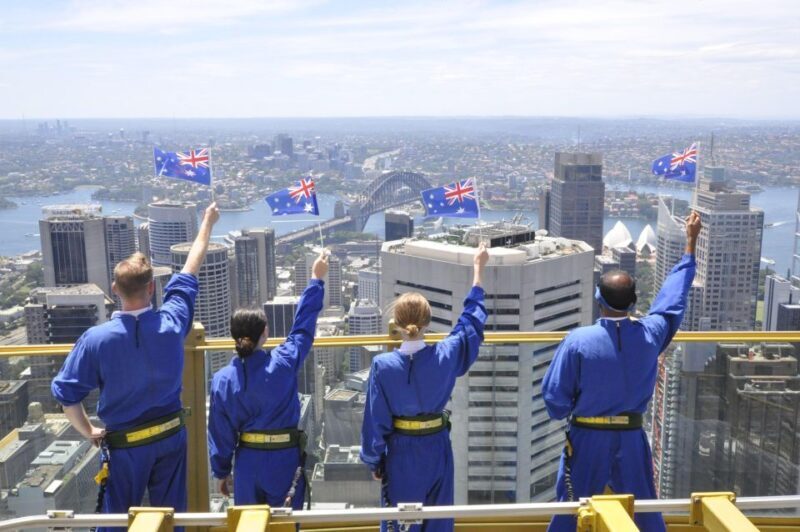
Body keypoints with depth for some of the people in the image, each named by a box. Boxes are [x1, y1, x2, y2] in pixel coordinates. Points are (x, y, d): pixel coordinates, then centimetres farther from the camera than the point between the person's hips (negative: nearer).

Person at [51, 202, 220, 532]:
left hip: (124, 445, -2)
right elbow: (189, 274, 0)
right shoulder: (171, 323, -15)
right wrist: (207, 224, 14)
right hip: (170, 436, 2)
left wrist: (88, 432, 5)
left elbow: (66, 393, -13)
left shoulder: (96, 339, -20)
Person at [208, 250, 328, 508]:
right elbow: (303, 325, -2)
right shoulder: (283, 364, -15)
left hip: (247, 464, 2)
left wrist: (221, 472, 13)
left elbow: (220, 433, -1)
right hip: (284, 461, -2)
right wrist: (316, 278, 8)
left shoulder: (222, 380, -9)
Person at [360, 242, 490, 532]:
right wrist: (478, 269, 12)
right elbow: (472, 320, 2)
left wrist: (374, 462, 5)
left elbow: (375, 421, -10)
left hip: (399, 455, -1)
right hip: (436, 451, 1)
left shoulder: (383, 366, -18)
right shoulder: (445, 356, -14)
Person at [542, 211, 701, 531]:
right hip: (631, 439, 3)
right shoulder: (651, 335, -10)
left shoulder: (579, 341, -19)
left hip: (587, 439, -2)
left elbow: (555, 397, -14)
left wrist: (566, 413, 11)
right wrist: (691, 241, 17)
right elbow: (675, 294, 6)